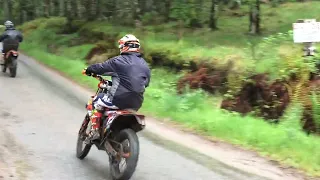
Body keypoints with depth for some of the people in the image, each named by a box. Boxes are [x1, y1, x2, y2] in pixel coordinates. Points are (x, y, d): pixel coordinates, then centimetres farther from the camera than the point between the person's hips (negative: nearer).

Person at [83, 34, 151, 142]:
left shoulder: (119, 61, -7)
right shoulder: (145, 65, 11)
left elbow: (101, 67, 2)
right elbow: (146, 82, 20)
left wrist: (88, 70, 22)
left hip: (119, 99, -6)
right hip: (136, 104, 6)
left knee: (94, 102, 13)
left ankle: (95, 130, 2)